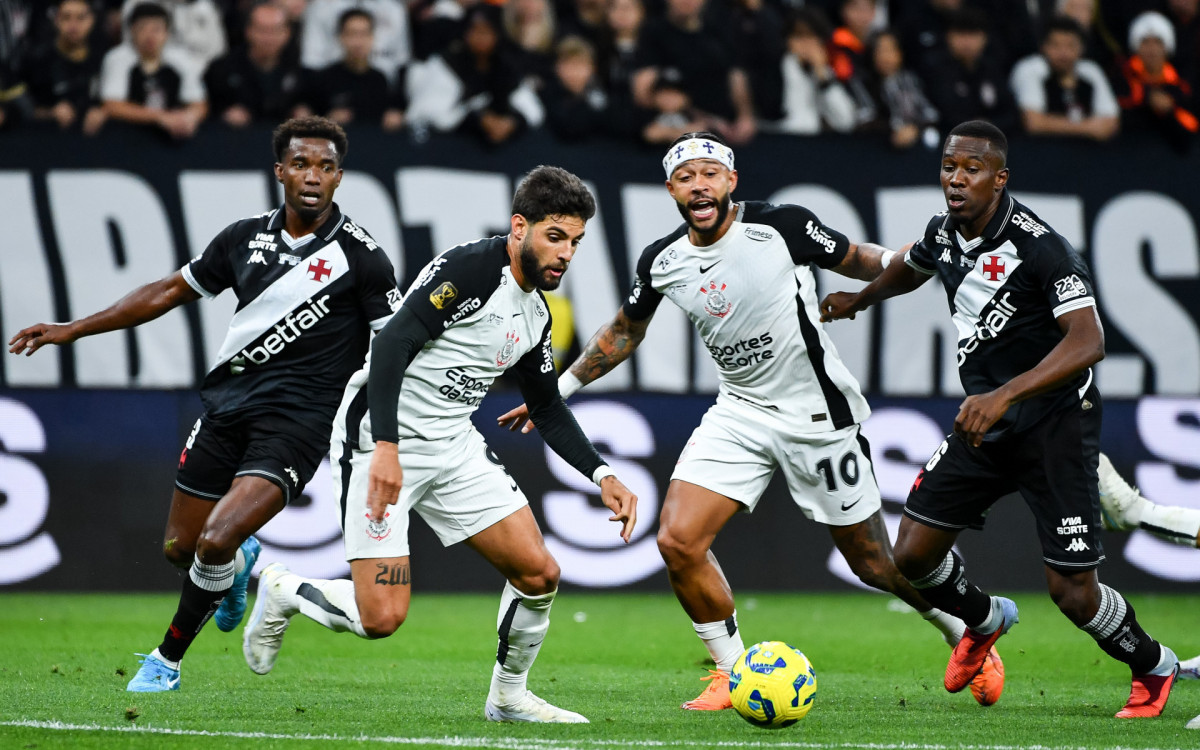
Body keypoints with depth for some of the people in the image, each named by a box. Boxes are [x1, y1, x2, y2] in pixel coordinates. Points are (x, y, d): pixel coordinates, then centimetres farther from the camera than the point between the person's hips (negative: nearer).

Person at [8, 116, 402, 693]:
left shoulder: (359, 255, -6)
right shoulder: (246, 238, 6)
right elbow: (171, 291, 17)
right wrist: (73, 330, 16)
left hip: (294, 422, -5)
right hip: (226, 404, 5)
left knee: (216, 541, -20)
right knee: (179, 548, 10)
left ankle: (166, 660, 2)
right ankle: (239, 564, 47)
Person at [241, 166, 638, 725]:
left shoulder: (535, 316, 11)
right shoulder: (470, 268, -17)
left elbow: (548, 410, 22)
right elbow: (393, 343, -25)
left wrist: (602, 476, 9)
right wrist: (386, 446, -33)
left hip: (454, 446, 8)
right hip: (382, 443, -8)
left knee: (539, 574, -2)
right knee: (381, 618, -14)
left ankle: (508, 696, 20)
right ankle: (281, 593, 15)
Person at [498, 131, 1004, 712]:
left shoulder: (782, 227, -15)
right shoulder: (662, 262, -2)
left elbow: (857, 261, -1)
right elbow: (625, 331, 16)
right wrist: (558, 389, 17)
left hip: (817, 415, -4)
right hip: (739, 414, 4)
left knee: (873, 563, 4)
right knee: (678, 541, -13)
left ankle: (968, 631, 31)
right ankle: (734, 674, 6)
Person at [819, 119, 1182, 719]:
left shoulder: (1038, 246, -23)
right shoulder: (944, 232, 1)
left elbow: (1087, 343, -33)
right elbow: (913, 267, 28)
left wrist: (1006, 395, -41)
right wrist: (861, 298, 32)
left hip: (1055, 426, -6)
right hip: (985, 423, 7)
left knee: (1073, 593, -7)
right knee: (913, 555, 0)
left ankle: (1154, 668, 23)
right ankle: (984, 620, 33)